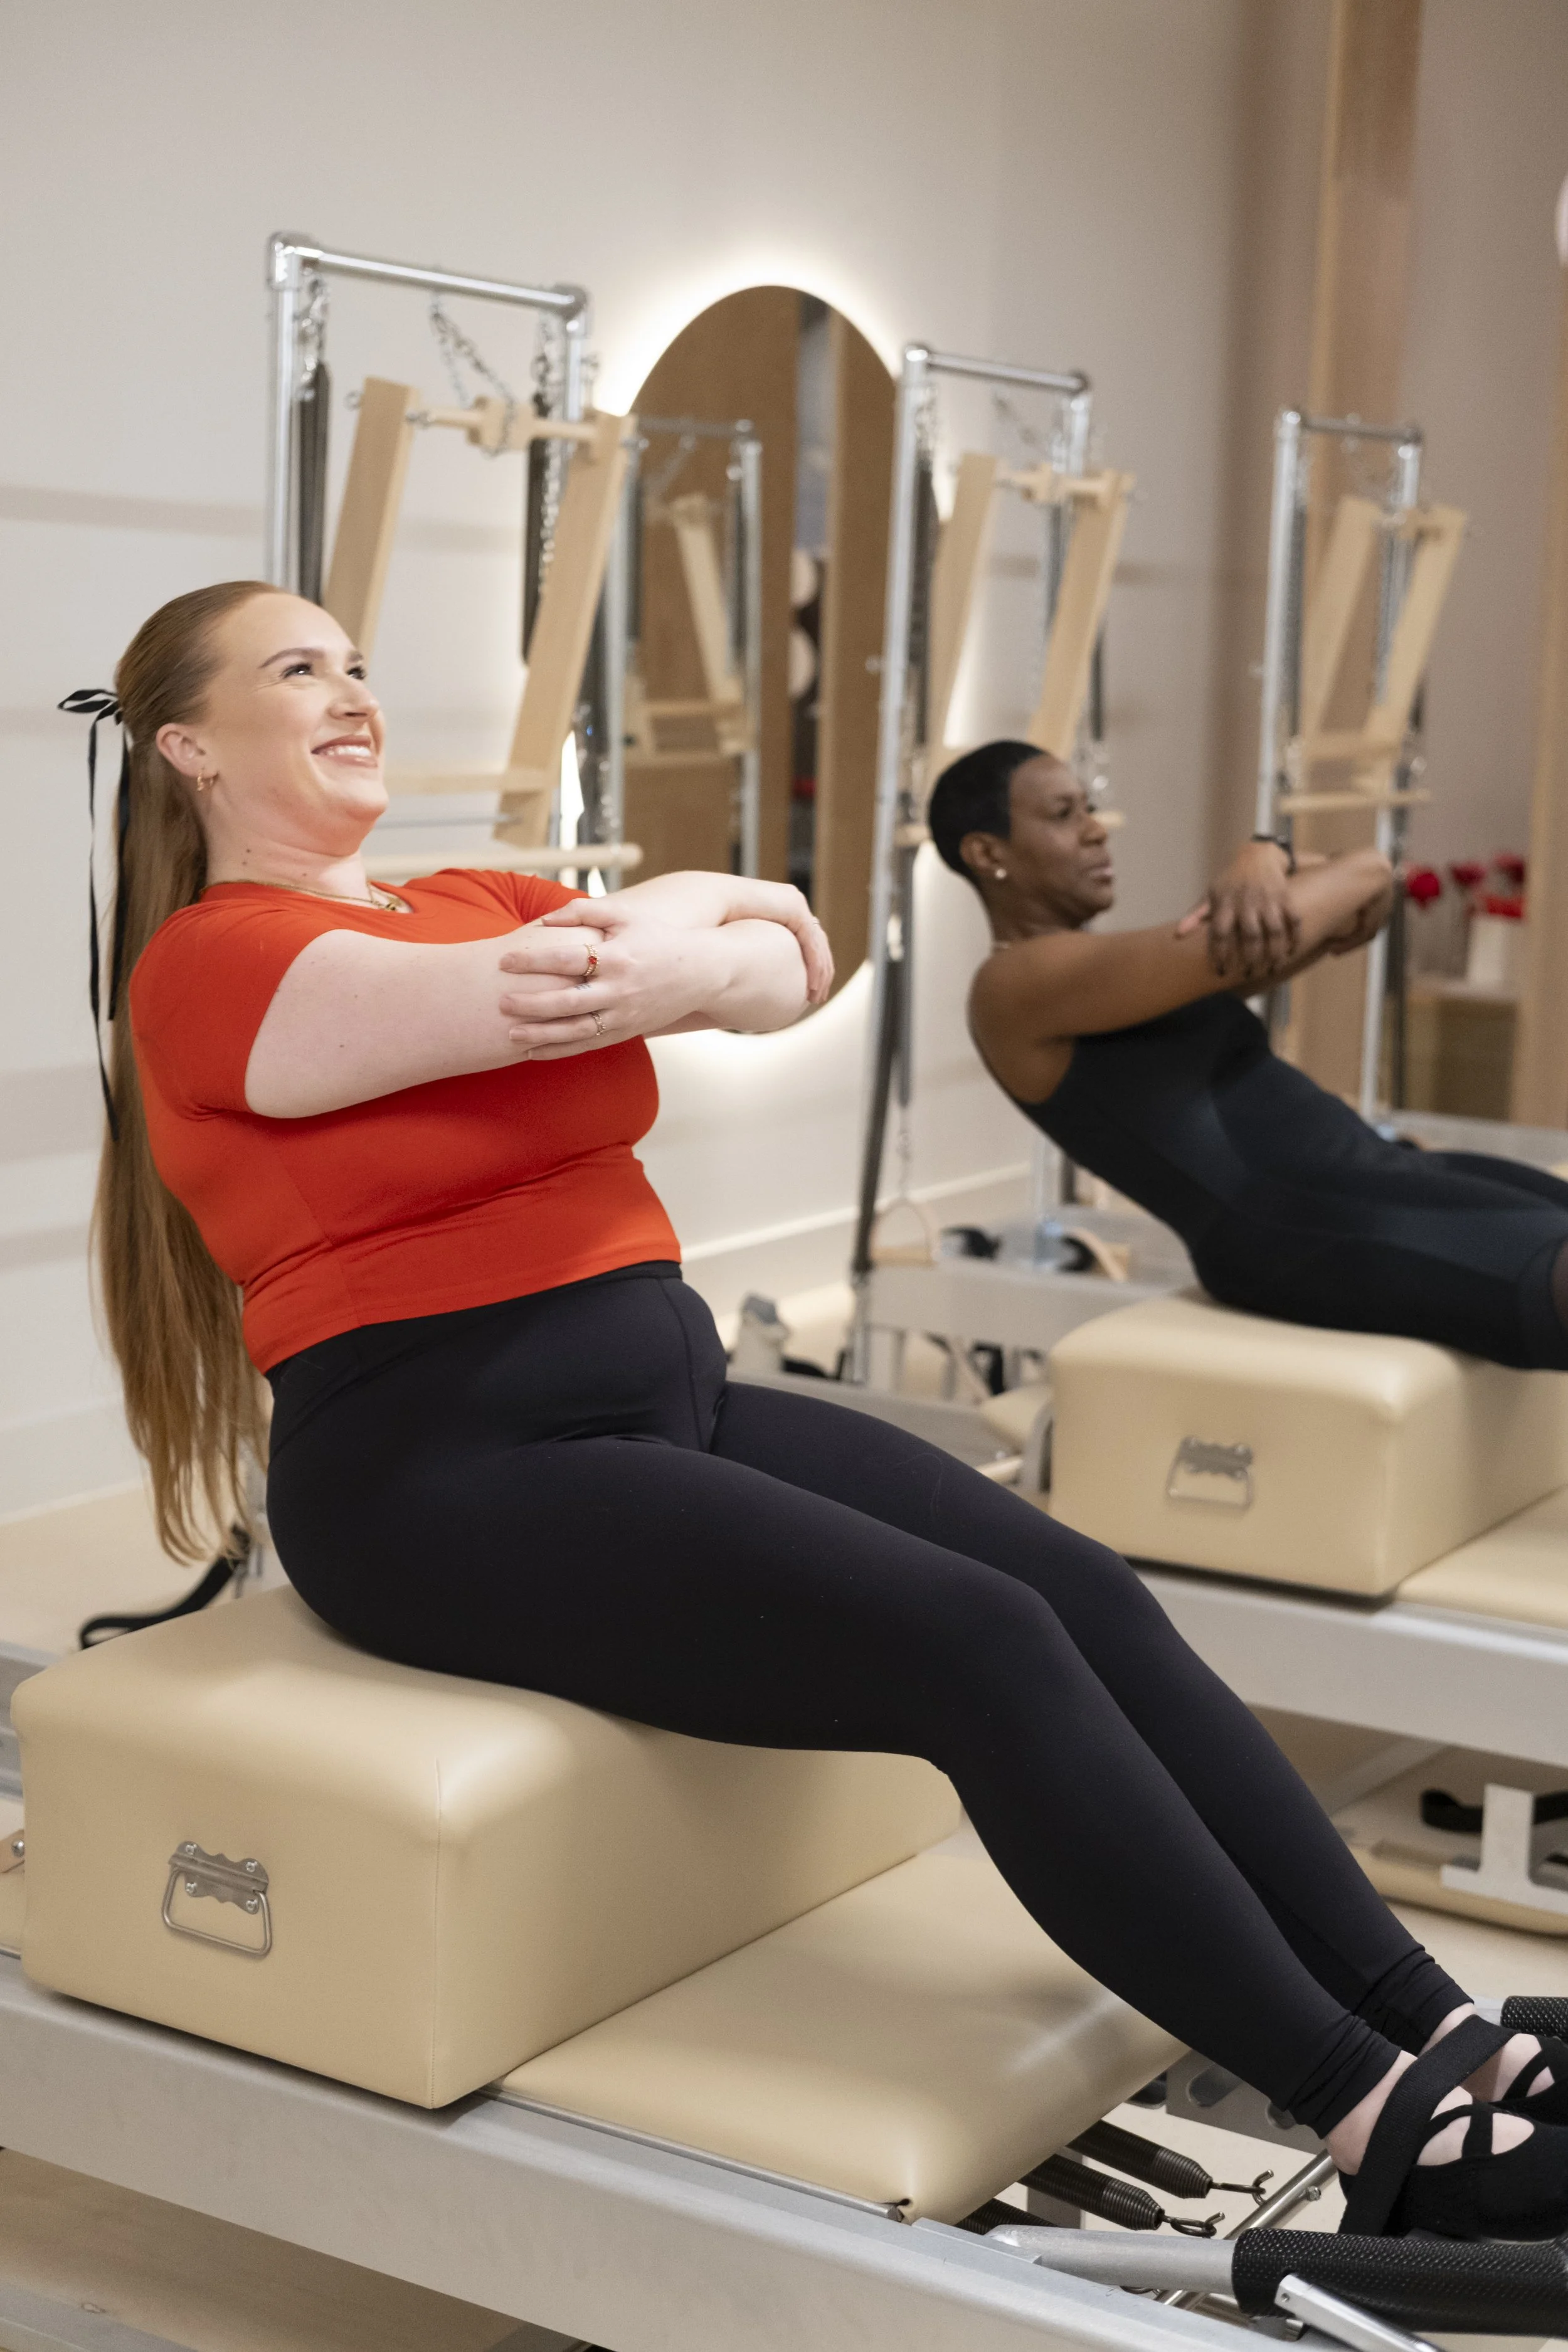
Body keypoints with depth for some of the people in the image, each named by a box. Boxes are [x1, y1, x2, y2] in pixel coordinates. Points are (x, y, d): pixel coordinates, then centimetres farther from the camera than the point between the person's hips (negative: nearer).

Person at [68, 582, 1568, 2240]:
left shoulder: (473, 906, 17)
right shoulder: (210, 967, -6)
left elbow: (778, 972, 3)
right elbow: (536, 987, -20)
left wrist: (687, 949, -17)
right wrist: (706, 900, -2)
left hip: (673, 1399, 8)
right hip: (450, 1474, -7)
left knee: (1095, 1603, -12)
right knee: (985, 1651, -21)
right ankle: (1384, 2128, -16)